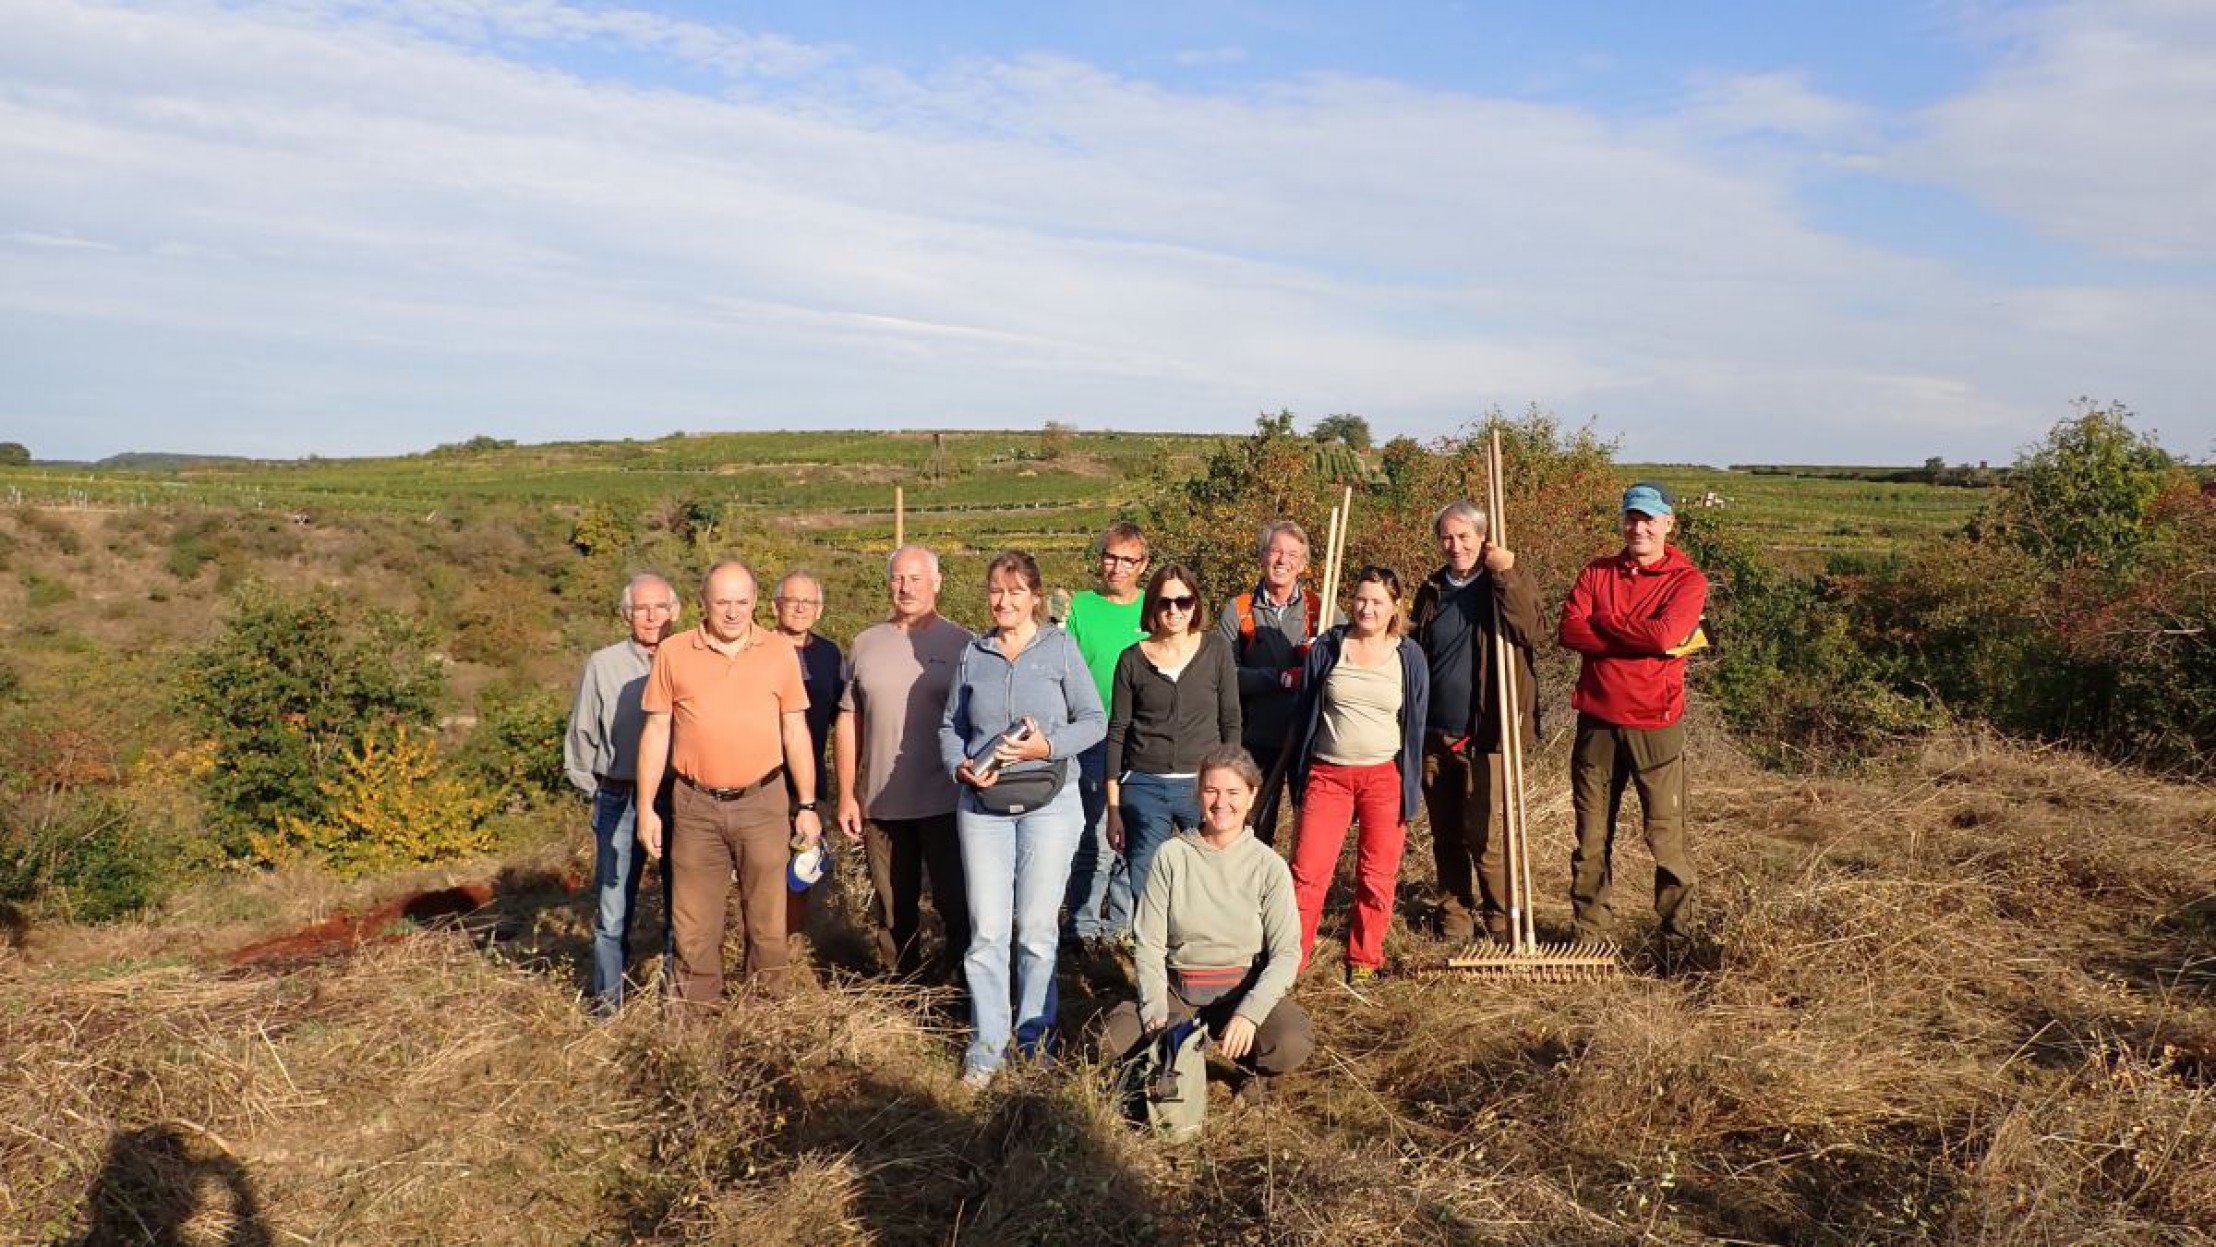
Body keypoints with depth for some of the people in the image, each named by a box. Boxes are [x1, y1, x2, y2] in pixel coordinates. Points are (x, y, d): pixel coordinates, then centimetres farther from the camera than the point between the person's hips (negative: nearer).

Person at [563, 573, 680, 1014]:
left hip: (679, 802, 1)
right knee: (613, 908, 1)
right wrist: (599, 791, 10)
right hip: (619, 803, -1)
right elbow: (581, 737, 8)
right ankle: (607, 1000, 14)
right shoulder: (603, 665, 1)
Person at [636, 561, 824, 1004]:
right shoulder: (673, 653, 1)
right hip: (695, 806, 0)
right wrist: (646, 807, 2)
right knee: (694, 922, 8)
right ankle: (696, 1010, 23)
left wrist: (807, 805, 4)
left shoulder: (781, 651, 2)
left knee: (768, 918, 8)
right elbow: (656, 730, 4)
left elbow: (795, 730, 5)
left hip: (763, 803, 0)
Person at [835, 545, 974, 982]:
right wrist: (846, 795, 4)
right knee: (892, 908, 13)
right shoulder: (866, 644, 6)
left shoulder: (962, 643, -2)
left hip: (946, 802, -3)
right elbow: (848, 722, 8)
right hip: (880, 802, 3)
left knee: (956, 903, 5)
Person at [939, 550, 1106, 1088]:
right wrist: (961, 768, -7)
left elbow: (1094, 720, -1)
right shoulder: (973, 654, 8)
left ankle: (1036, 1037, 20)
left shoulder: (1060, 647, 1)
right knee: (986, 930, 1)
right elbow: (950, 726, 11)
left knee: (1038, 927, 4)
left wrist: (1049, 747, -16)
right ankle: (987, 1043, 13)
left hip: (1048, 802, -2)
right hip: (982, 804, 2)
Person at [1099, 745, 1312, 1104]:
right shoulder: (1171, 856, -4)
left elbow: (1286, 952, -8)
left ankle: (1255, 1068, 6)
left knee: (1292, 1044, -31)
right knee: (1115, 1037, -25)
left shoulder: (1269, 866, -6)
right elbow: (1150, 944, -2)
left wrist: (1248, 1013, -23)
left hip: (1245, 989, -1)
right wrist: (1156, 1016, -14)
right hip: (1177, 990, 1)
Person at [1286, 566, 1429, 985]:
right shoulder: (1327, 647, 1)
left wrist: (1410, 790, 3)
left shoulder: (1409, 656, 2)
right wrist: (1299, 777, 7)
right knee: (1307, 870, -3)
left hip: (1384, 777, 0)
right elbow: (1304, 712, 6)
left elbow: (1415, 724, 6)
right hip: (1327, 774, 0)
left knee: (1376, 876, 7)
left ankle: (1364, 960, 22)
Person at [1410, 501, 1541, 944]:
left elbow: (1529, 630, -19)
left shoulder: (1509, 582, -1)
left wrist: (1506, 574, -23)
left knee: (1482, 835, -6)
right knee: (1445, 835, 12)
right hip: (1434, 736, 5)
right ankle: (1455, 915, 26)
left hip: (1485, 735, -4)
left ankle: (1499, 917, 14)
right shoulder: (1432, 590, 12)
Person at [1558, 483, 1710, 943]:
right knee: (1591, 836, 10)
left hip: (1655, 724, -3)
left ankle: (1677, 933, 16)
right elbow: (1568, 631, -6)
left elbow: (1665, 633, -20)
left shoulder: (1687, 580, -1)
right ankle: (1589, 935, 21)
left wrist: (1603, 619, -7)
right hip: (1597, 721, 3)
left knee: (1666, 834, -1)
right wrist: (1644, 638, -13)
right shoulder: (1596, 572, 8)